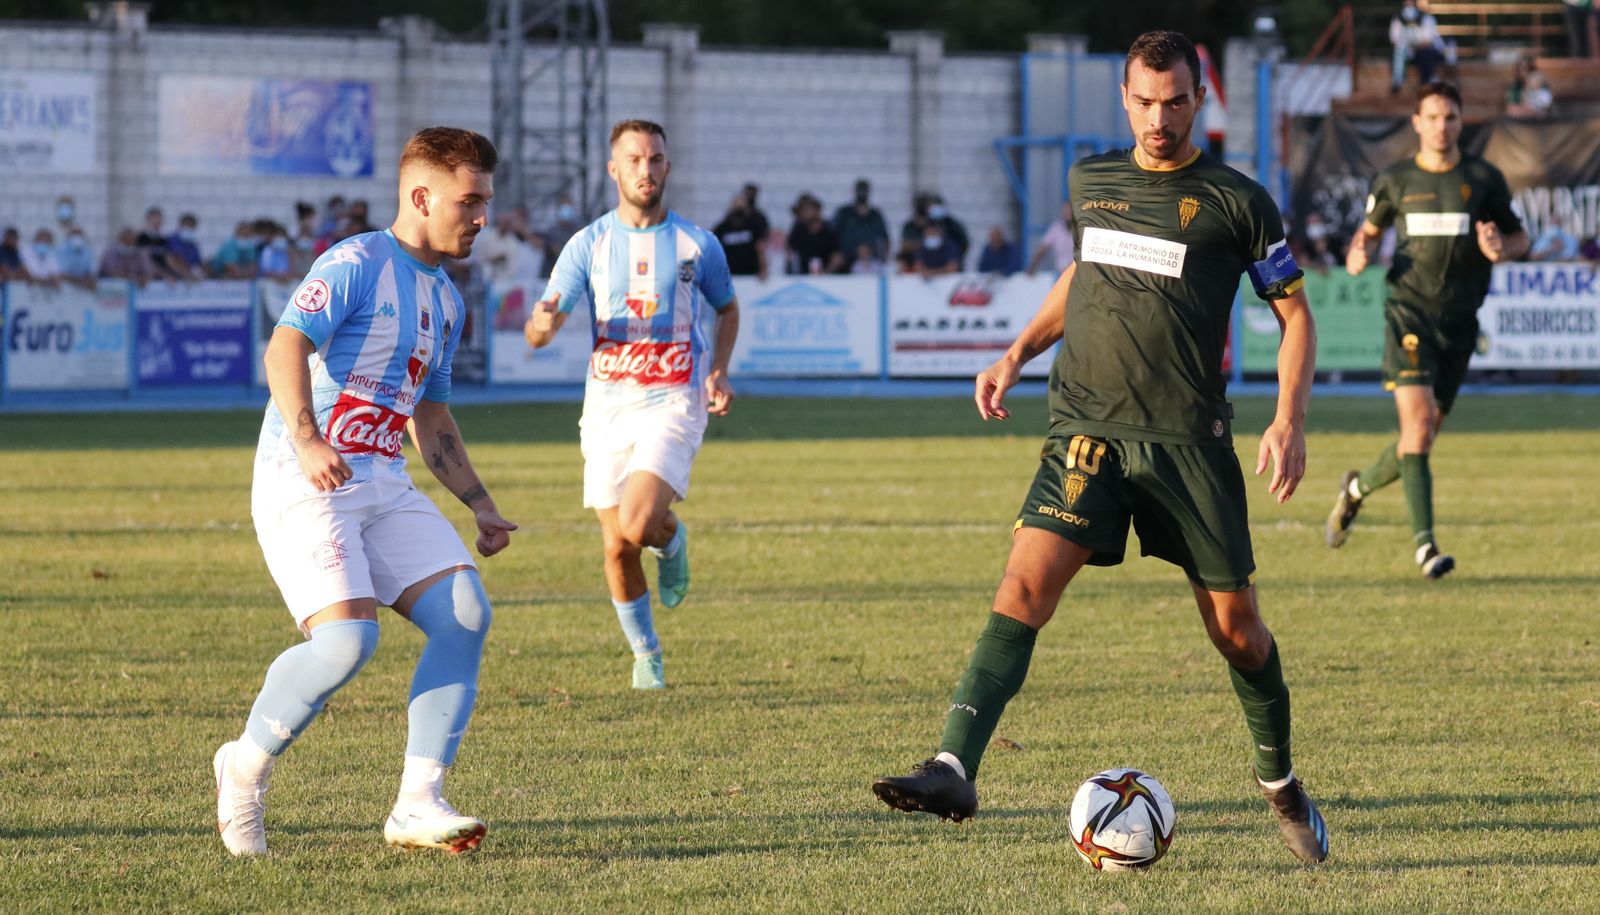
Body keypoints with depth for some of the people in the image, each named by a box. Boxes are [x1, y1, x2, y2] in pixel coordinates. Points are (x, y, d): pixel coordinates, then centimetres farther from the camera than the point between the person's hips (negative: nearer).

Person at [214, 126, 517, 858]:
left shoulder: (445, 302, 20)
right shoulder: (355, 265, -7)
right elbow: (285, 347, -21)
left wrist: (481, 506, 21)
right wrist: (306, 438, -37)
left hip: (384, 487, 8)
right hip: (303, 486, -8)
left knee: (466, 616, -10)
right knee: (348, 640, -23)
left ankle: (417, 804, -7)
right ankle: (245, 768, 2)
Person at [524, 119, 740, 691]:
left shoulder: (697, 244, 1)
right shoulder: (588, 245, 0)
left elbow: (727, 307, 20)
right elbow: (535, 334, -5)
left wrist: (720, 370, 3)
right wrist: (543, 323, -30)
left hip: (673, 403, -2)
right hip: (608, 406, 2)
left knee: (637, 527, -23)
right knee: (616, 548, 3)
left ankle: (671, 538, 14)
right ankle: (645, 654, 25)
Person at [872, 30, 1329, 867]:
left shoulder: (1236, 201, -1)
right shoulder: (1091, 183, 10)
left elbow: (1294, 312, 5)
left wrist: (1289, 420, -7)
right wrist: (1017, 355, 19)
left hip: (1189, 439, -2)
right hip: (1087, 430, 2)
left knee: (1234, 624, 5)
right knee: (1025, 584, -18)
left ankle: (1281, 783, 30)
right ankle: (954, 769, -27)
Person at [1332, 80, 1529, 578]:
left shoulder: (1484, 178, 5)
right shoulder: (1395, 180, 4)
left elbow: (1520, 237, 14)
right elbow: (1369, 229, 19)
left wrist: (1502, 249, -9)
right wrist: (1356, 255, -3)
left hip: (1459, 322, 2)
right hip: (1409, 314, -2)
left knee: (1424, 435, 7)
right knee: (1417, 423, -17)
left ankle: (1358, 487, 36)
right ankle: (1424, 541, -16)